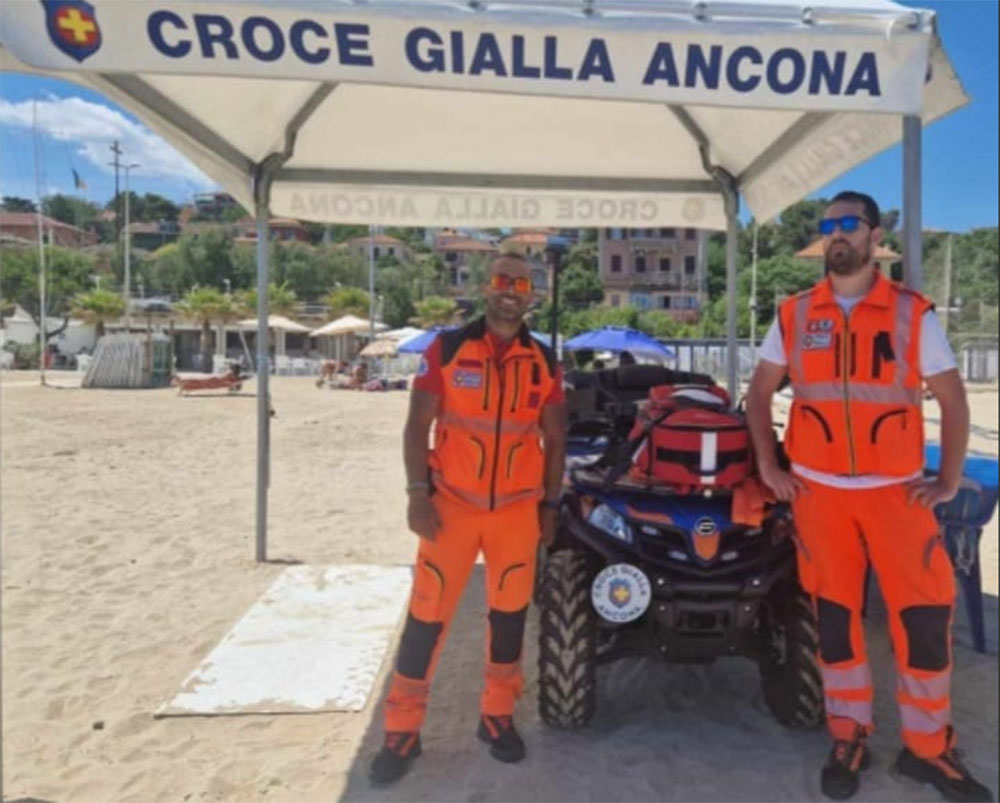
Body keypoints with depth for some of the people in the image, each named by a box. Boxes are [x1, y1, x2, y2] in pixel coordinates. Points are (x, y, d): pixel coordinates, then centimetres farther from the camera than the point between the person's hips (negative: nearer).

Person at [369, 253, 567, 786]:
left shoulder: (545, 362, 4)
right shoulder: (447, 348, -3)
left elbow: (554, 439, 9)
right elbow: (417, 425, -3)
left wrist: (550, 505, 6)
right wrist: (418, 493, -10)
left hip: (519, 507, 3)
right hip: (451, 502, -2)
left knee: (509, 611, 12)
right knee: (427, 613, 1)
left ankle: (497, 716, 31)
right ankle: (402, 730, 16)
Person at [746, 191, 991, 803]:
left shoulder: (913, 313, 1)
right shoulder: (794, 315, 5)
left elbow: (953, 398, 4)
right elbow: (760, 392, 10)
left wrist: (948, 480, -2)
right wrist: (768, 466, 2)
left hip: (897, 490, -1)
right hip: (818, 490, 1)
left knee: (926, 613, 0)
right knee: (835, 614, 8)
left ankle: (927, 748, 20)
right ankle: (849, 739, 24)